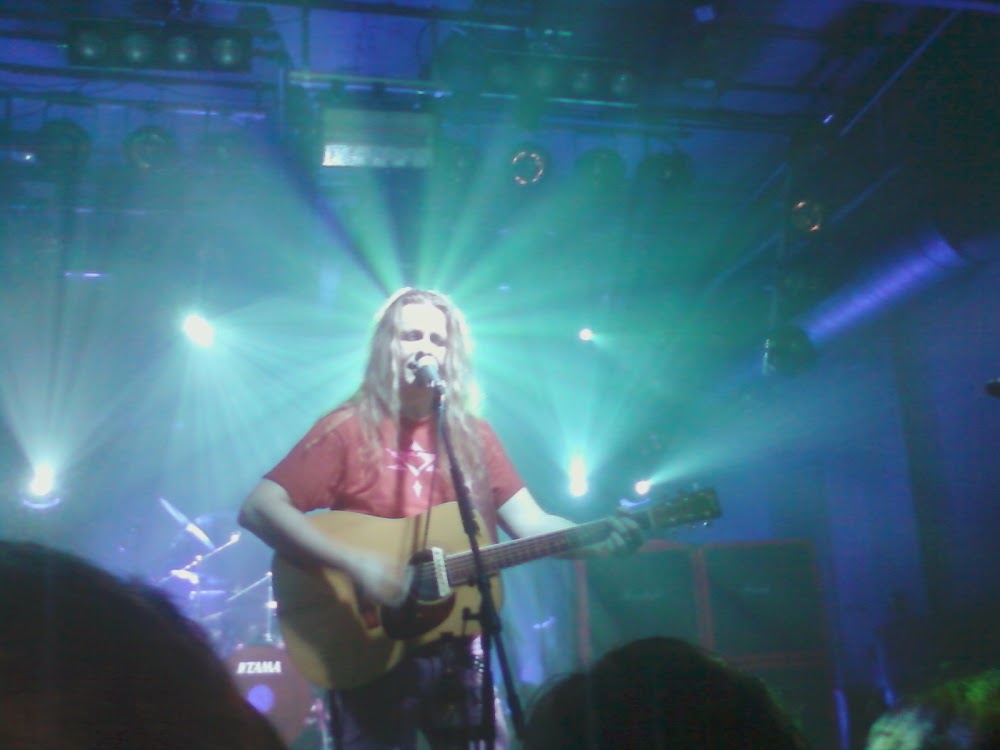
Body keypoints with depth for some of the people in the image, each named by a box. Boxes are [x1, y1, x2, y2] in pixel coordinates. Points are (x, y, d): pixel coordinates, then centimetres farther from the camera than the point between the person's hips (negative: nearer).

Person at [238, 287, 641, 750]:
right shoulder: (349, 429, -7)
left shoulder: (473, 435, 6)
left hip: (459, 649, 4)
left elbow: (530, 523, 2)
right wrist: (354, 562, -25)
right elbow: (258, 509, -16)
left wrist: (602, 539, -16)